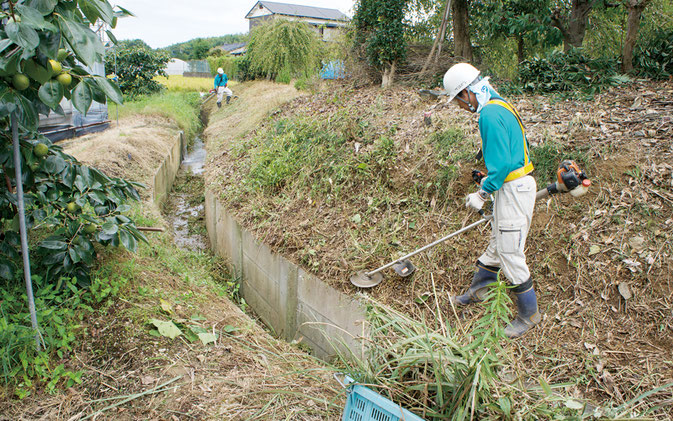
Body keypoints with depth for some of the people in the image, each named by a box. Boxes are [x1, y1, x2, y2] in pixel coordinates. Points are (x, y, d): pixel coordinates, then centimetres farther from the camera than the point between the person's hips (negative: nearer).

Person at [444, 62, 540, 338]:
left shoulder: (490, 114, -21)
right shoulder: (500, 106, 12)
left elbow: (502, 164, -25)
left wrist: (482, 194, -14)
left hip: (513, 191, -11)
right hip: (511, 188, 11)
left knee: (510, 255, -1)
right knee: (496, 245, 22)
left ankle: (529, 315, 15)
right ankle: (477, 291, 38)